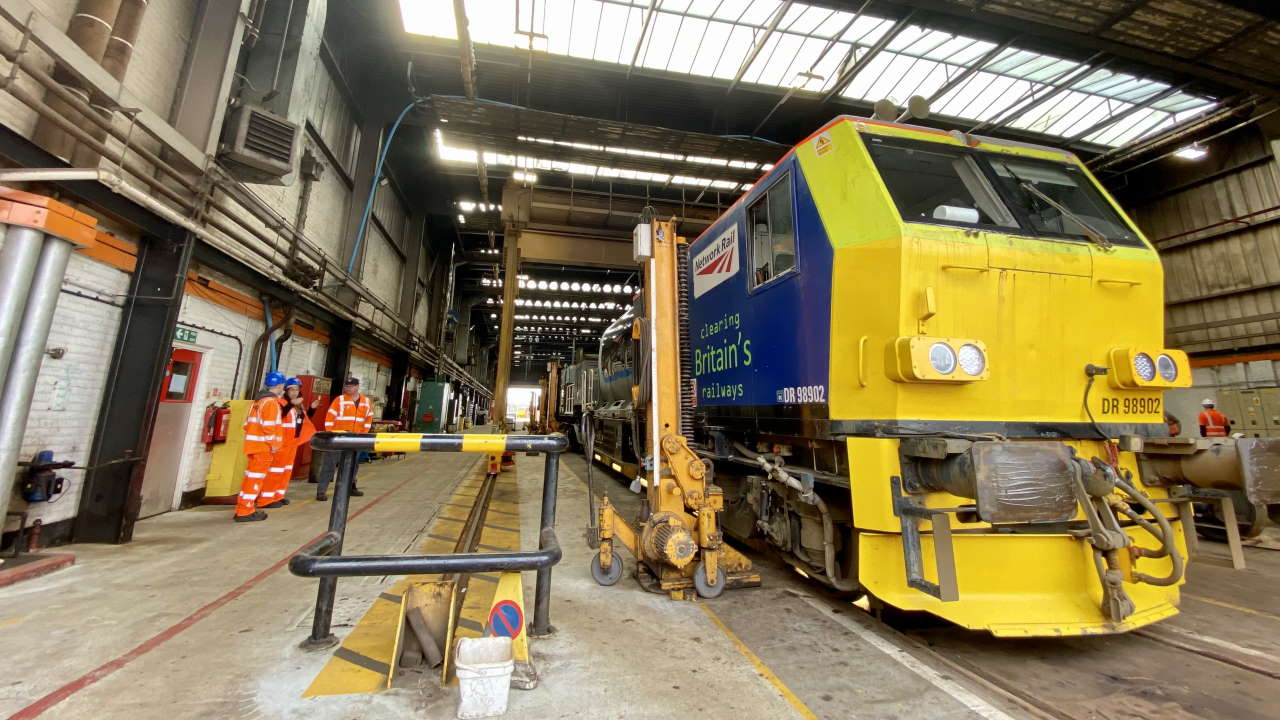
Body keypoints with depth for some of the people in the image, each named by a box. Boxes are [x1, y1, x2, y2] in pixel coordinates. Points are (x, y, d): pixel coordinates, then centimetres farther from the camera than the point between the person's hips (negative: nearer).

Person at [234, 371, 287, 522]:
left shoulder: (258, 400, 16)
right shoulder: (271, 402, -14)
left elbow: (248, 423, 18)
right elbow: (269, 426, -21)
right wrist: (273, 443, -14)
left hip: (254, 444, 10)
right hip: (263, 446, -10)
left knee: (251, 477, 18)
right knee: (256, 478, -4)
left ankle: (243, 508, 26)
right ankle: (245, 512, 1)